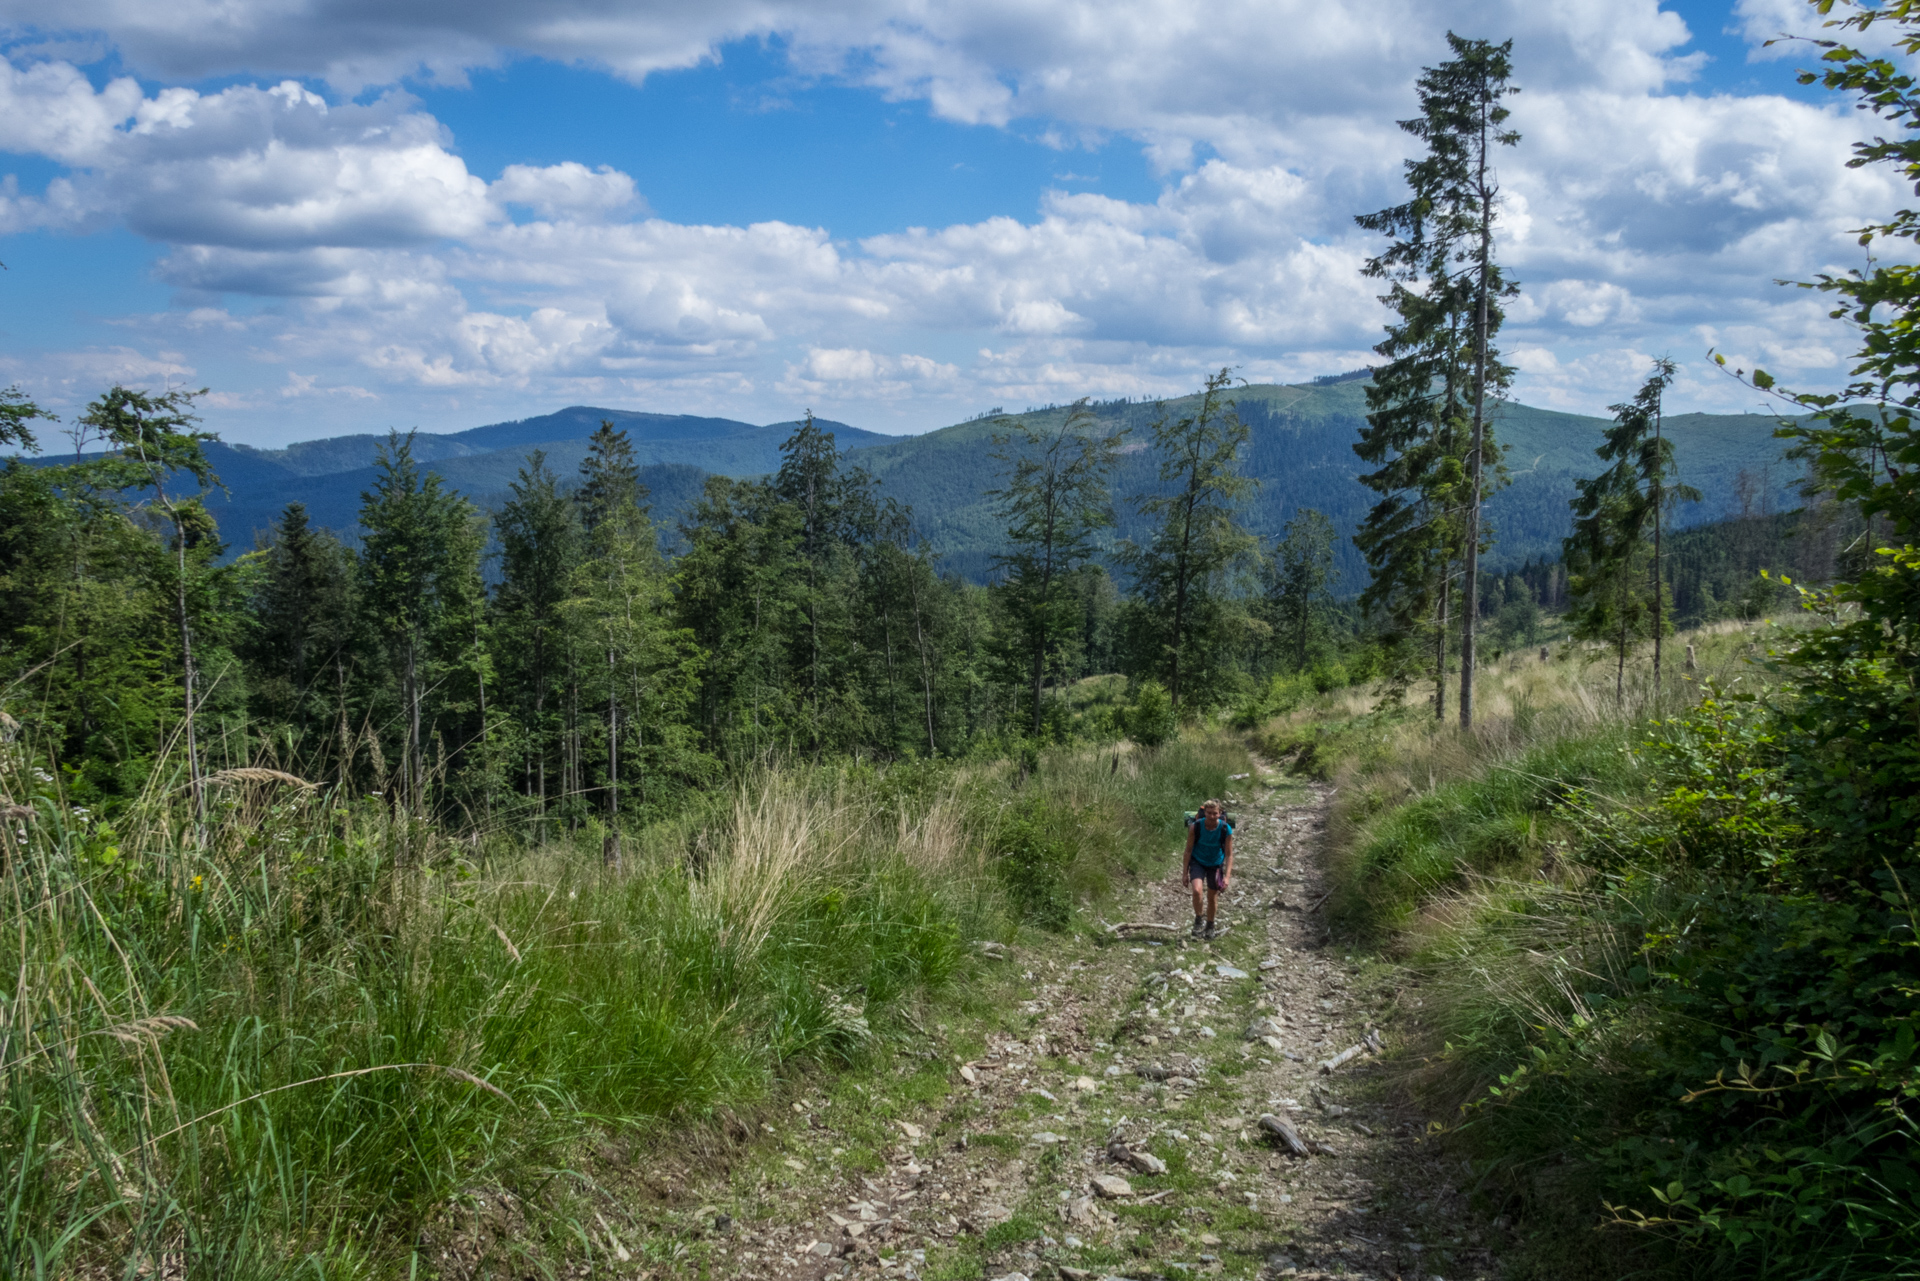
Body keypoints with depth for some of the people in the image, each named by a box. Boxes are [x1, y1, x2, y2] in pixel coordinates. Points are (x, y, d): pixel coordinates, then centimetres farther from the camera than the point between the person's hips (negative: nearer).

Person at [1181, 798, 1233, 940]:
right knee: (1197, 890, -25)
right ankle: (1198, 919, -3)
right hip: (1197, 862, -1)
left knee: (1212, 897, 9)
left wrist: (1227, 876, -20)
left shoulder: (1226, 829, -21)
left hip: (1215, 864, 1)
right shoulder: (1195, 827, -22)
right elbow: (1188, 850, -12)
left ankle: (1210, 926, 32)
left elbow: (1229, 854, -13)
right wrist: (1185, 873, -10)